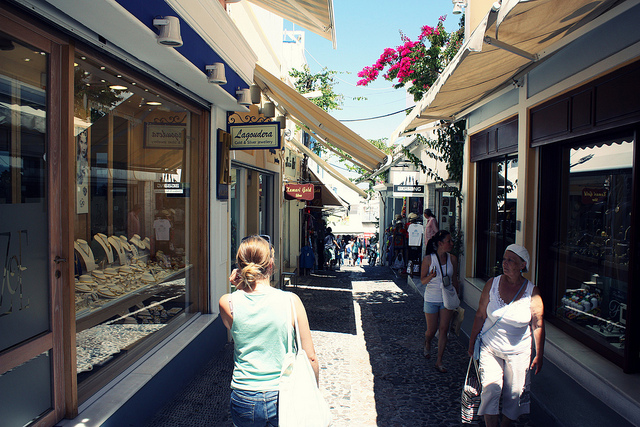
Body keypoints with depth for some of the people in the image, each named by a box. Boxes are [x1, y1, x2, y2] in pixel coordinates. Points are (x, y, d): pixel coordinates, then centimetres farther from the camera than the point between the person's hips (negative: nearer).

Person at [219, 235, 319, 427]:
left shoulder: (227, 303, -11)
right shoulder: (291, 301, -13)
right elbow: (310, 357, -8)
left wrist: (239, 289, -2)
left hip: (243, 402, 1)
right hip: (283, 399, -1)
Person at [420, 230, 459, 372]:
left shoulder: (452, 259, -1)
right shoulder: (428, 259, -11)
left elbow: (455, 280, 9)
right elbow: (422, 280, -7)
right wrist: (431, 276, -28)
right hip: (432, 299, -2)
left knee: (444, 329, 0)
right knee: (432, 330, 7)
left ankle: (439, 361, 12)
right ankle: (427, 343, 43)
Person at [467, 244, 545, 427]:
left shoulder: (532, 292, -9)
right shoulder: (492, 284, -6)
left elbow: (538, 326, -1)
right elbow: (480, 315, 1)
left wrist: (539, 355, 1)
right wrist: (472, 343, 5)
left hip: (518, 352, 0)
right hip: (490, 348, 0)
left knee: (514, 394, 8)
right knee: (490, 389, -9)